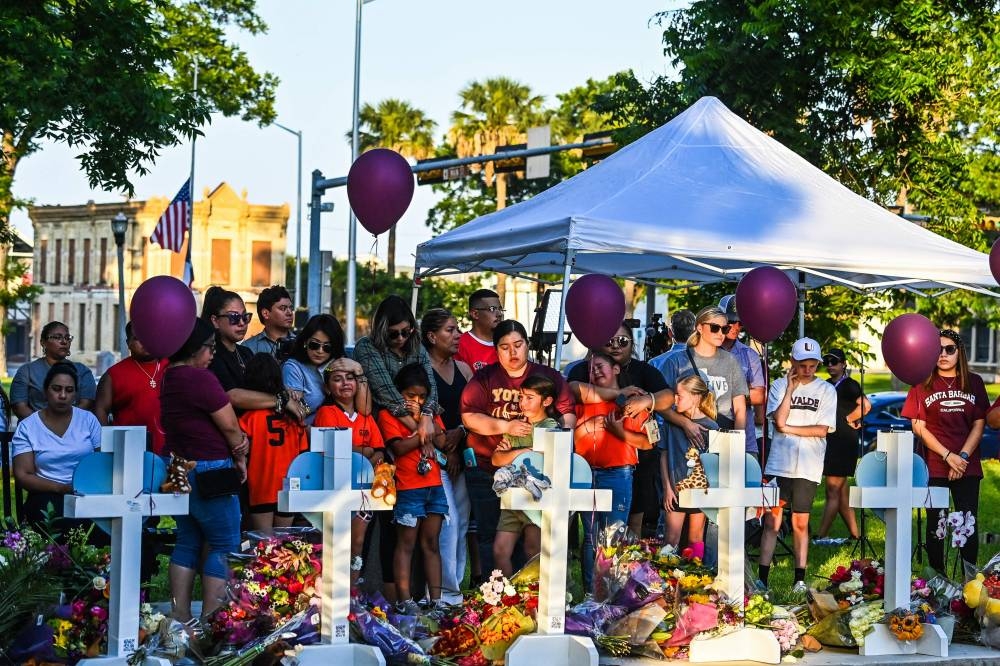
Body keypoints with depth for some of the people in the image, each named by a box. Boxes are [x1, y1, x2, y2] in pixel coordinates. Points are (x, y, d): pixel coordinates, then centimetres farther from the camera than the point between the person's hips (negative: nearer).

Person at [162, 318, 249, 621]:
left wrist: (236, 443, 5)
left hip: (177, 468, 9)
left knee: (188, 542, 14)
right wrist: (240, 459, 5)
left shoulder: (168, 378, 11)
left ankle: (180, 615, 15)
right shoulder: (201, 379, -17)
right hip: (208, 472, -9)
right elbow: (229, 425, -13)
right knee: (224, 545, -2)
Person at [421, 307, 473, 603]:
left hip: (461, 454, 6)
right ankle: (447, 590, -7)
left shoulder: (463, 368, 14)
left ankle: (454, 584, 11)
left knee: (462, 521, 4)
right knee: (448, 521, -12)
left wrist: (459, 433, -8)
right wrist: (446, 451, -9)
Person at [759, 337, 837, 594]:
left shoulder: (826, 390, 5)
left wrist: (788, 429, -7)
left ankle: (800, 579, 10)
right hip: (778, 464, 0)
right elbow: (780, 420, -9)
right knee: (772, 522, -3)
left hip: (808, 467, 0)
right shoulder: (780, 385, 5)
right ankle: (761, 578, -2)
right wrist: (790, 388, -10)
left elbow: (822, 430, -3)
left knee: (800, 524, 5)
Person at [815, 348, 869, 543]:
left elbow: (865, 405, -22)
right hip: (830, 442, 9)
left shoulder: (849, 385, -9)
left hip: (844, 443, -9)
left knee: (833, 490, -8)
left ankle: (821, 537, -10)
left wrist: (848, 419, -11)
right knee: (841, 491, 11)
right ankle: (854, 535, 17)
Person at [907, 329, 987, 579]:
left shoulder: (974, 383, 8)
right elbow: (918, 427, -1)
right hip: (934, 467, -1)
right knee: (936, 525, 3)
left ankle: (970, 580, -3)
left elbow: (979, 424, 5)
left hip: (967, 467, 1)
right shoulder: (923, 384, 4)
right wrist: (948, 456, -9)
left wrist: (963, 457, -7)